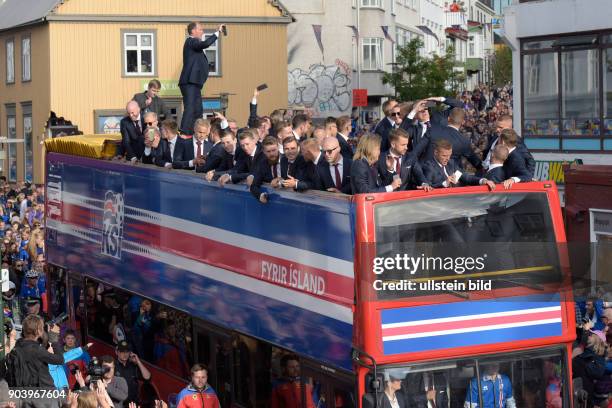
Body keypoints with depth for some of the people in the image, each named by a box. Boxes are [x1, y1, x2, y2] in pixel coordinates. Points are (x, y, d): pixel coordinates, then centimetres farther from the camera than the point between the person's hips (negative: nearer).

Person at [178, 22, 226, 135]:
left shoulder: (194, 42, 22)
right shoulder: (190, 41, -8)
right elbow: (205, 44, -26)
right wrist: (217, 32, -21)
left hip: (194, 83, 11)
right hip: (190, 82, -11)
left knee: (198, 111, 13)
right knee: (190, 109, -17)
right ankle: (184, 134, -23)